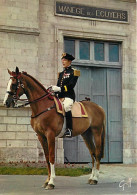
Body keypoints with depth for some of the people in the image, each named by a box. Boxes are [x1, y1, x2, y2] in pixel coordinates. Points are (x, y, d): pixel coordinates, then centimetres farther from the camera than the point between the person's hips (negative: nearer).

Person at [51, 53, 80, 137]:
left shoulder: (74, 72, 3)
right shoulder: (61, 74, 25)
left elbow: (71, 85, -10)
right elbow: (58, 86, 19)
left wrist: (60, 89, -20)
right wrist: (54, 89, -4)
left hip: (69, 96, -8)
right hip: (60, 96, 8)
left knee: (66, 106, -36)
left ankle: (69, 129, -39)